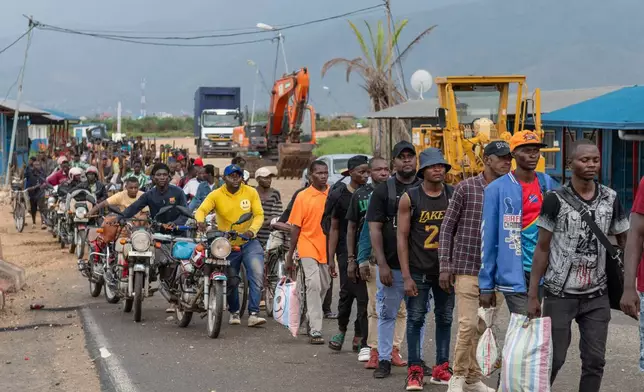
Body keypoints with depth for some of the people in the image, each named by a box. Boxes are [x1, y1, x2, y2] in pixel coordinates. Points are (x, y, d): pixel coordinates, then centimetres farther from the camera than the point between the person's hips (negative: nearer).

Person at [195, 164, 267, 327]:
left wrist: (252, 230, -25)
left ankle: (253, 314, -17)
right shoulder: (216, 195, -6)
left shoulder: (251, 192, -3)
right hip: (227, 244, 0)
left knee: (257, 275, -18)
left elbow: (259, 214, -6)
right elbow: (201, 210, -17)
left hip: (248, 242, 0)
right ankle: (234, 312, 33)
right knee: (231, 281, 11)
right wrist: (200, 220, -41)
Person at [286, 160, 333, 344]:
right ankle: (315, 330, -15)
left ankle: (312, 319, 32)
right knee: (313, 285, -14)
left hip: (327, 248, 4)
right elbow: (295, 227, 1)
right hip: (309, 247, -4)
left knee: (323, 287, 12)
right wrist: (289, 257, 1)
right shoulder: (303, 197, -2)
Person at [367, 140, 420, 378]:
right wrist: (382, 264, -9)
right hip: (391, 266, -2)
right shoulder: (383, 191, 2)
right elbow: (375, 229, -2)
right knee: (387, 314, 4)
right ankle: (384, 359, 12)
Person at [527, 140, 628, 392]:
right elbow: (542, 248, -4)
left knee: (595, 360, 5)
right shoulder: (556, 200, -7)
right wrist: (533, 295, -6)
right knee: (553, 358, 3)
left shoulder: (610, 199, 2)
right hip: (560, 294, -3)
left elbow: (625, 243, 10)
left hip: (597, 295, 3)